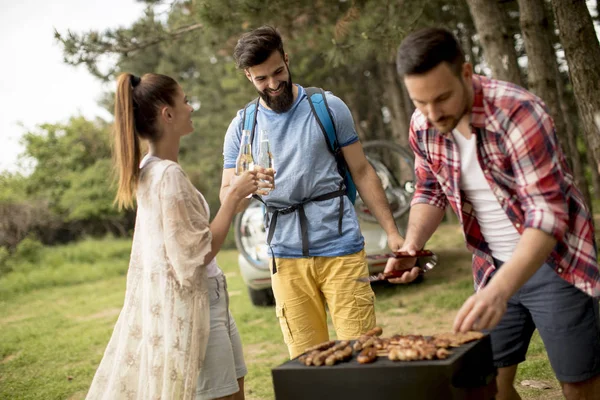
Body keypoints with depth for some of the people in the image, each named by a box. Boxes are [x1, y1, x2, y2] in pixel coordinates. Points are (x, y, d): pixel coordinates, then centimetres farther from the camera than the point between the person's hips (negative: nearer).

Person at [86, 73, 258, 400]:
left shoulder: (150, 170, 9)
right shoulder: (169, 175, -20)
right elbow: (198, 254, -20)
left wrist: (241, 192, 16)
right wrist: (234, 194, -14)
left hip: (207, 301, 10)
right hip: (191, 308, -10)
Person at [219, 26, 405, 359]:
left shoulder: (328, 107, 2)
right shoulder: (242, 126, 7)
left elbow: (361, 172, 4)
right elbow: (226, 196, 5)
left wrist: (392, 231, -3)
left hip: (341, 248, -1)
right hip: (287, 258, 2)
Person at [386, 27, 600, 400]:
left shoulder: (518, 113, -26)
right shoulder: (422, 126, -6)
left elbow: (548, 213, -30)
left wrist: (500, 291, -41)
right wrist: (411, 245, -8)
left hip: (552, 261, -5)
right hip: (494, 269, 5)